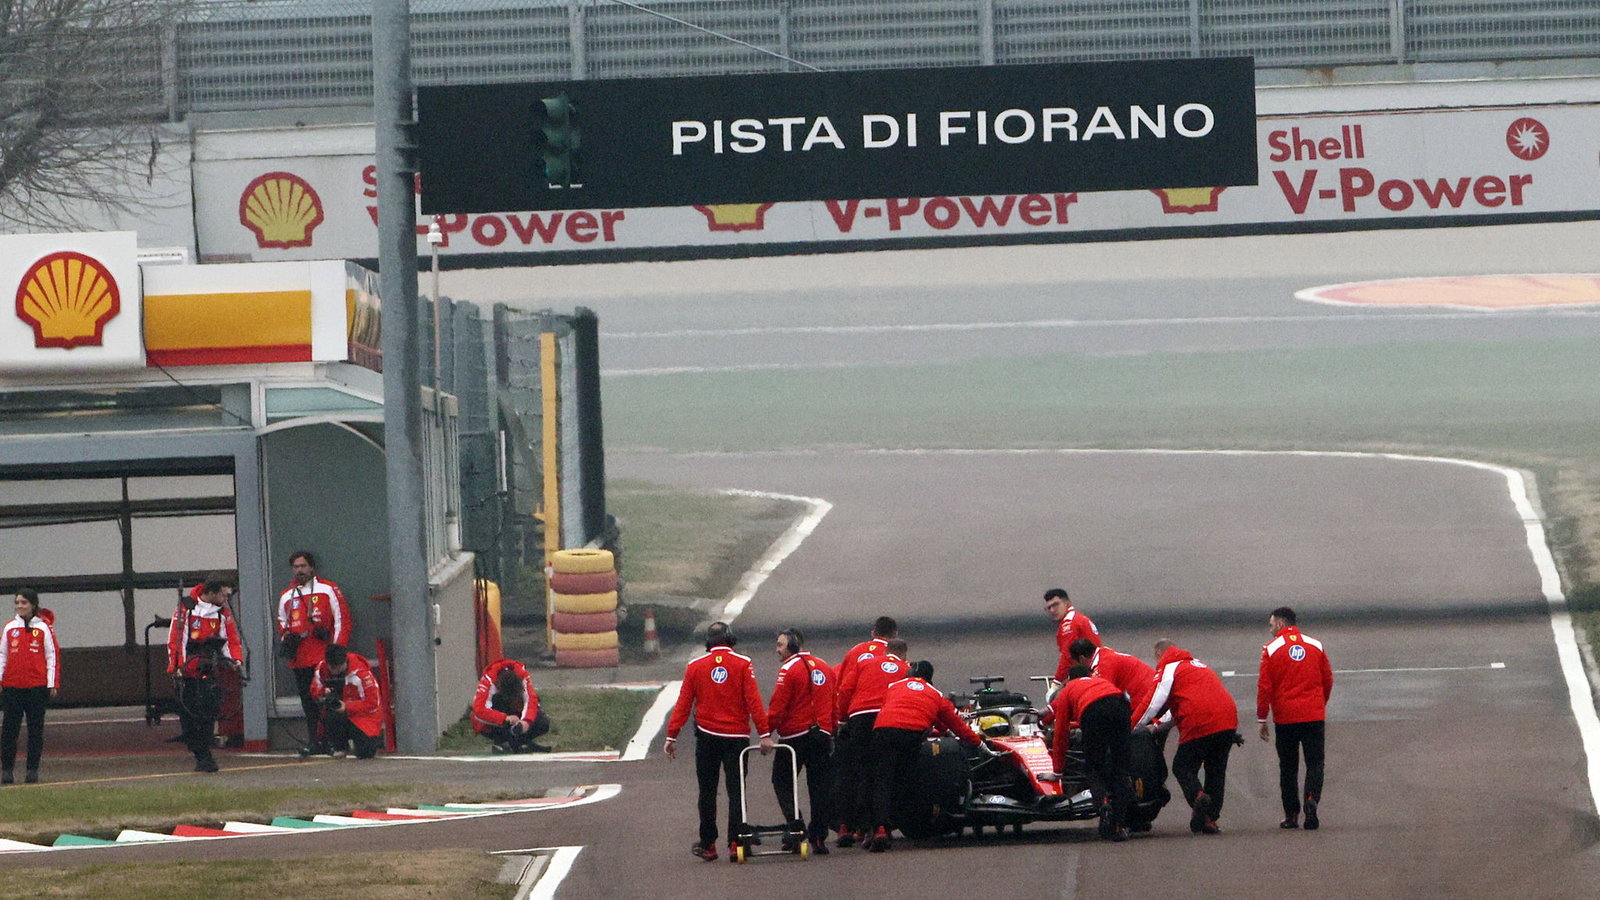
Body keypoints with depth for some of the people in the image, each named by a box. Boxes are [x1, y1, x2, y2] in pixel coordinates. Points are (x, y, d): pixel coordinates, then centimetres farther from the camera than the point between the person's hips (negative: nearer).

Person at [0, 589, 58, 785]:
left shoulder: (44, 627, 1)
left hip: (37, 686, -2)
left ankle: (33, 769, 8)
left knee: (35, 729, 3)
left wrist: (52, 684, -4)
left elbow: (52, 656, 1)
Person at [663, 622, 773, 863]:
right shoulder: (742, 664, -5)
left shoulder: (695, 666, 0)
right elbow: (753, 701, -10)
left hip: (707, 737, 1)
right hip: (737, 736, -1)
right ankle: (735, 844, -4)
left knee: (707, 792, 10)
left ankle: (708, 845, 14)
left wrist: (672, 736, 4)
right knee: (736, 791, 3)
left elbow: (683, 704, 0)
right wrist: (765, 734, -10)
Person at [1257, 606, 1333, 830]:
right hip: (1314, 716, 1)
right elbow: (1328, 680, 12)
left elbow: (1264, 686, -5)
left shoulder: (1271, 649, -4)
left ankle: (1291, 815, 9)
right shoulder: (1315, 646, 5)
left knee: (1288, 767, 9)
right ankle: (1311, 798, -21)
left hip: (1285, 717, -1)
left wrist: (1262, 719, 3)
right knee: (1315, 763, 4)